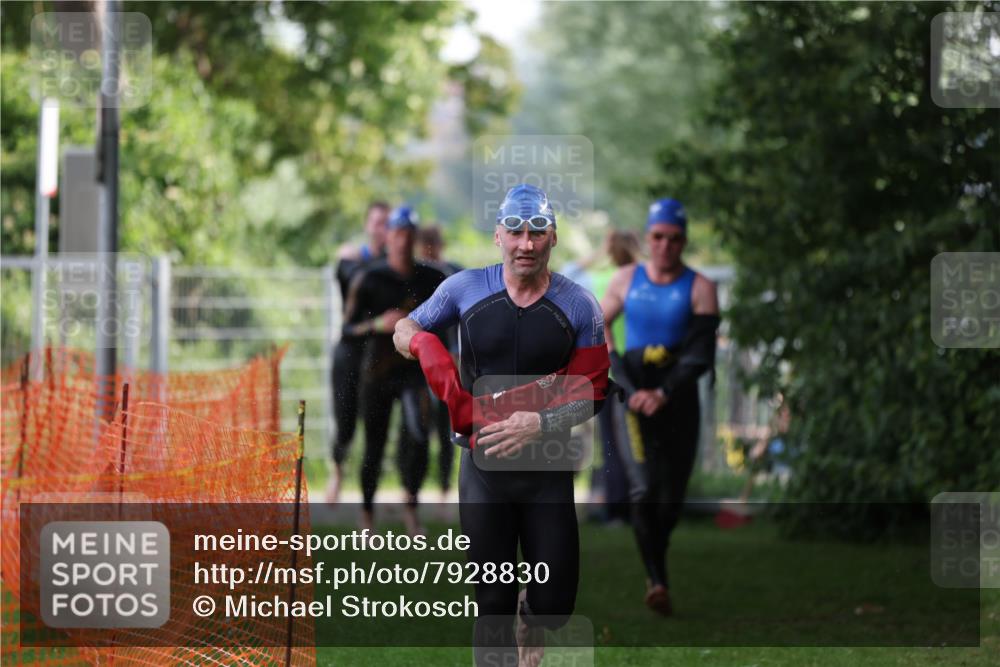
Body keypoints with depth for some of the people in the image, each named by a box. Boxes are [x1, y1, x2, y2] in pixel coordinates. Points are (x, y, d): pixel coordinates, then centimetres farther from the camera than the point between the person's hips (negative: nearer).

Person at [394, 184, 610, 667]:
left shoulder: (579, 306, -3)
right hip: (484, 466, 0)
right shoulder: (465, 289, -1)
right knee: (492, 603, 3)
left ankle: (531, 623, 38)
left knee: (554, 603, 1)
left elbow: (592, 392, -3)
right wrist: (423, 345, -11)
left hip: (548, 470, 0)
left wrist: (540, 423, -19)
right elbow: (405, 329, 13)